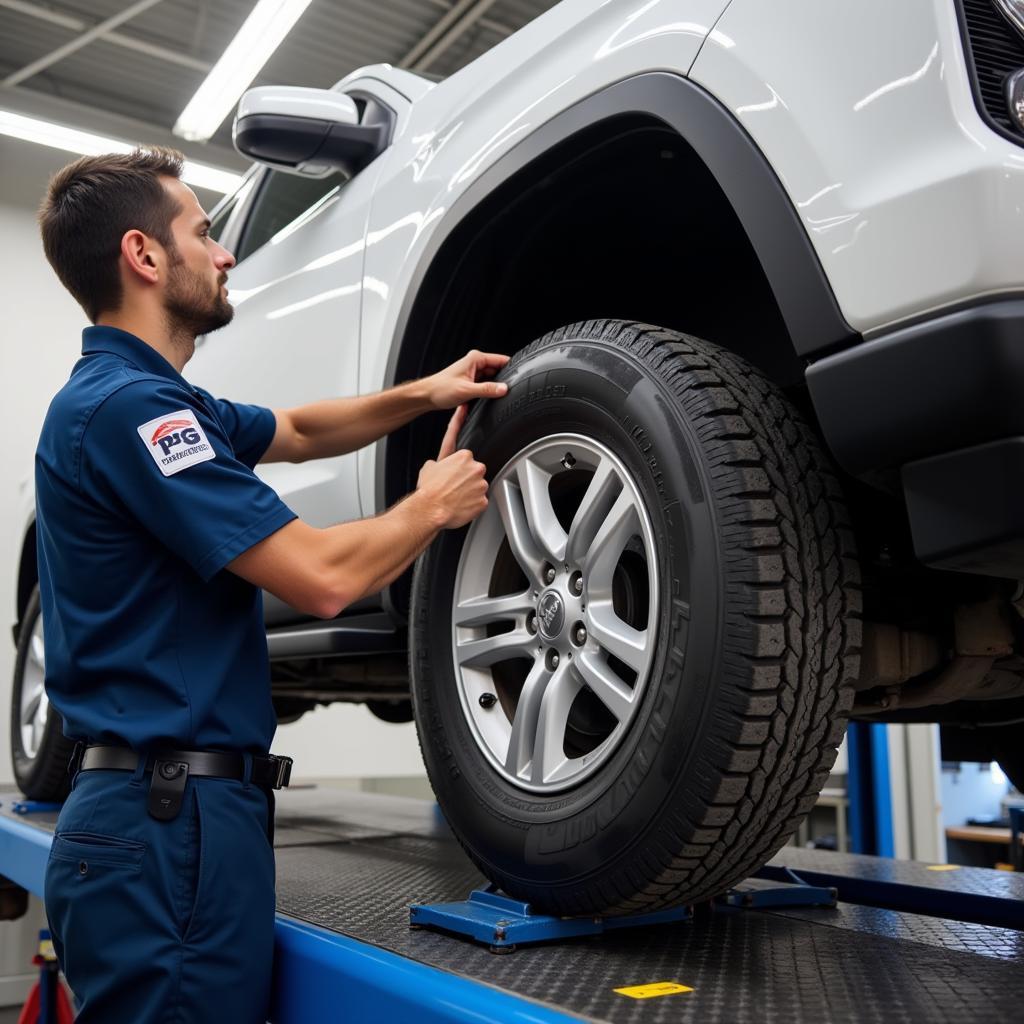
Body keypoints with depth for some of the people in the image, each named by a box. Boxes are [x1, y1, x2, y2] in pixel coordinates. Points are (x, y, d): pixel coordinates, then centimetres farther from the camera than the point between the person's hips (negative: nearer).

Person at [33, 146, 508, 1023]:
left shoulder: (145, 398, 14)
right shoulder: (125, 404, -18)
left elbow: (299, 432, 28)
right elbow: (323, 578, -23)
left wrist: (422, 393, 14)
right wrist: (436, 505, -5)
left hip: (173, 805, 10)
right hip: (171, 817, -10)